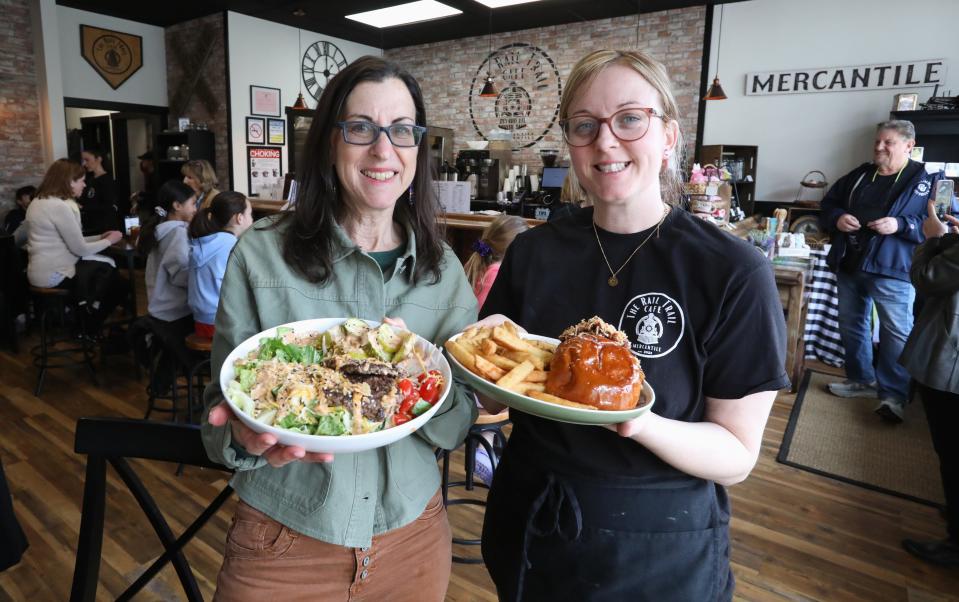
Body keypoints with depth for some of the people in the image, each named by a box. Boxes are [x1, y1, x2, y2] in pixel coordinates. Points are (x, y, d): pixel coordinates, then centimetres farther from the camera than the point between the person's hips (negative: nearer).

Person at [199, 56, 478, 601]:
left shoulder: (443, 268, -5)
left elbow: (458, 425, -6)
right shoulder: (261, 255, -12)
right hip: (283, 541, -2)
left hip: (413, 531, 3)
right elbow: (223, 407, -7)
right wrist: (249, 437, -28)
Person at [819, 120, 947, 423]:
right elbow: (828, 204, 18)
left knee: (896, 332, -6)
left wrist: (901, 225, -24)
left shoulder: (927, 180, -2)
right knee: (851, 325, 14)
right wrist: (837, 218, -5)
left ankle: (893, 395, 1)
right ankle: (861, 380, 29)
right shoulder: (859, 175, 13)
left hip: (892, 269, -6)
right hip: (849, 265, 6)